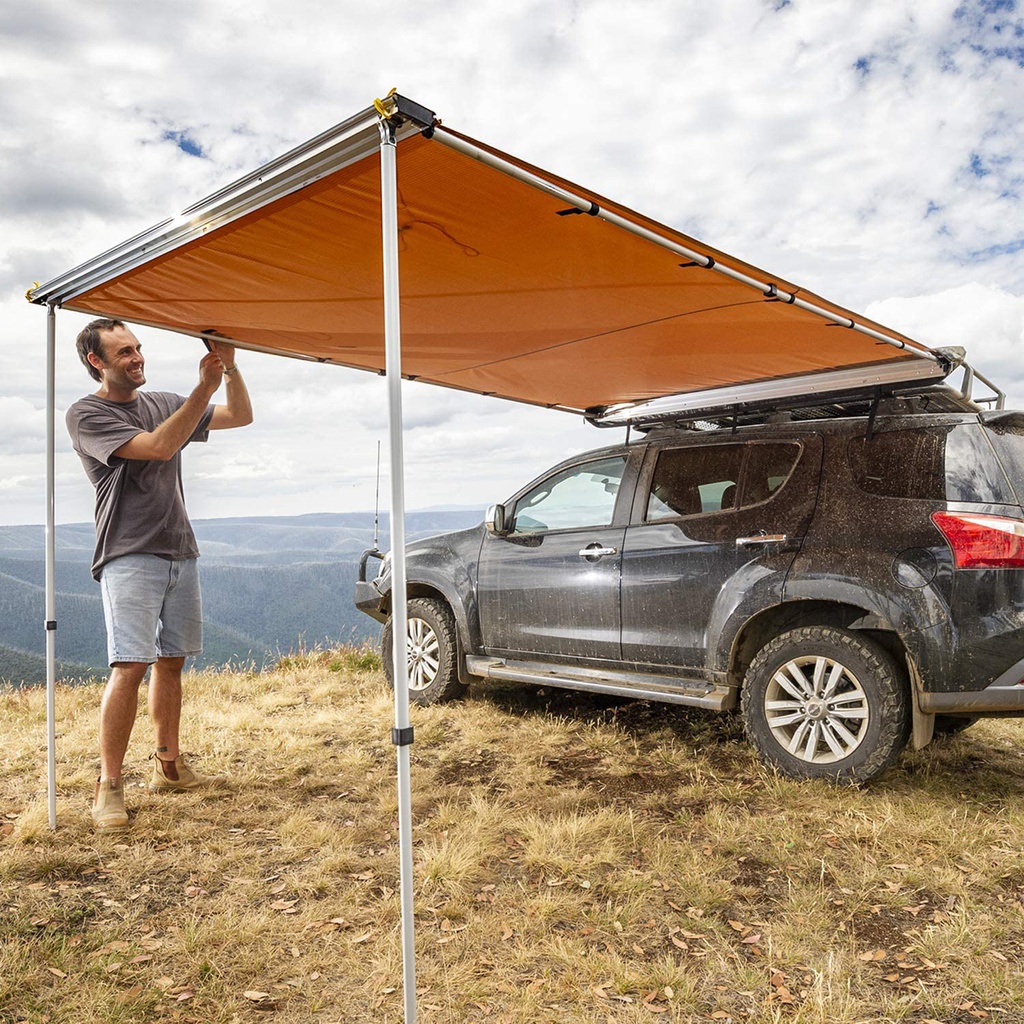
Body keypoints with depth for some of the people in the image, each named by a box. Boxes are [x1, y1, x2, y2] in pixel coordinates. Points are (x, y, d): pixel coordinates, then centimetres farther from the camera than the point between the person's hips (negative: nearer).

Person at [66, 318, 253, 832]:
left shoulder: (162, 403, 15)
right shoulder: (87, 414, -4)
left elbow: (241, 416, 14)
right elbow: (158, 447, -18)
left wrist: (230, 366, -1)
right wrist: (204, 388, -19)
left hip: (180, 552, 6)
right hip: (130, 555, -6)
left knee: (171, 661, 12)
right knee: (129, 666, -14)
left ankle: (168, 765, 24)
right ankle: (108, 787, -6)